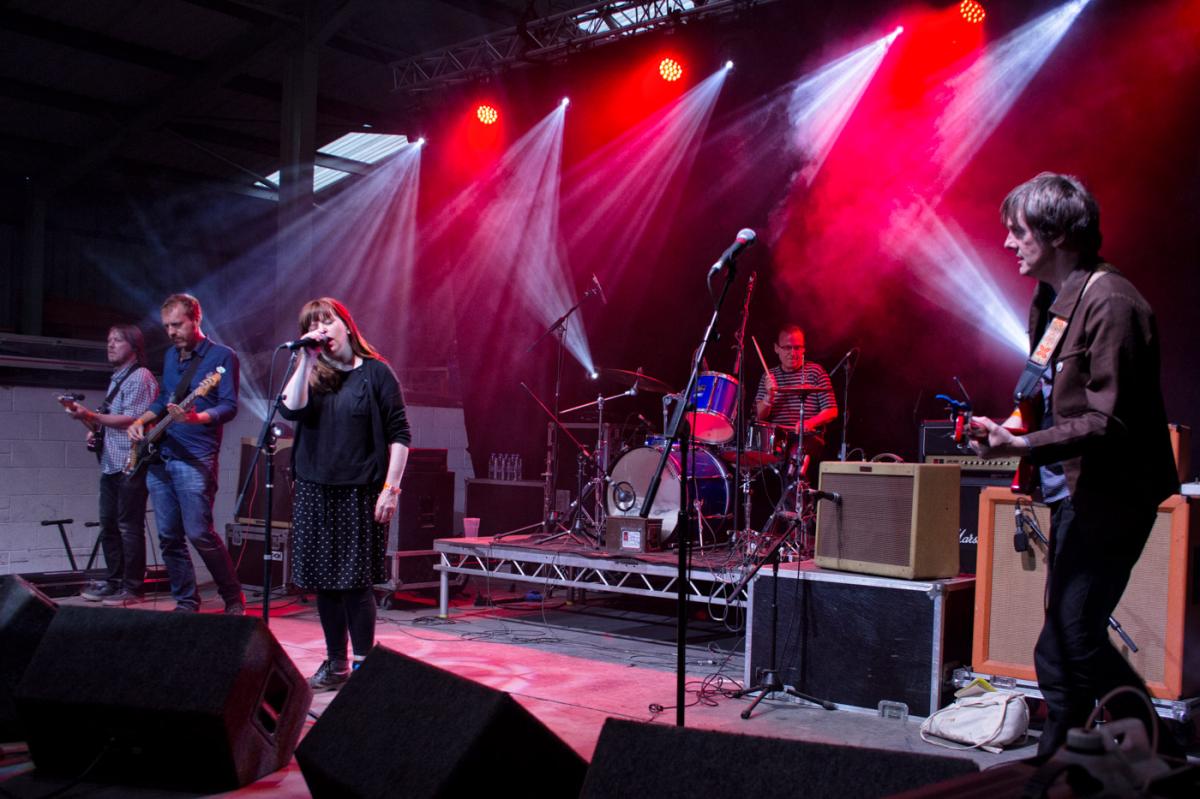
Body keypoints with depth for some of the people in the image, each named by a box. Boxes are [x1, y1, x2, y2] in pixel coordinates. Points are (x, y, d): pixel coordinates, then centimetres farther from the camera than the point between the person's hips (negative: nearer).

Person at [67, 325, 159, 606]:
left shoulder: (140, 377, -8)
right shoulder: (116, 379, 21)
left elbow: (132, 419, -18)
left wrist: (91, 416, -21)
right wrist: (96, 431, 10)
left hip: (130, 465, -9)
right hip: (110, 464, 9)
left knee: (129, 527, -6)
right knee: (108, 526, 12)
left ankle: (132, 587, -2)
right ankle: (113, 581, 19)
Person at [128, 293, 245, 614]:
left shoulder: (221, 356, -4)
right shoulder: (170, 356, 18)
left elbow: (229, 407, -11)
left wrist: (196, 417, -28)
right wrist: (141, 420, 10)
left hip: (195, 459, -7)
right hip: (159, 458, 7)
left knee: (199, 533, -12)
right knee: (169, 537, 7)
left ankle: (233, 598, 2)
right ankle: (186, 601, 17)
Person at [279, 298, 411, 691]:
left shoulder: (375, 373, -1)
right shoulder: (312, 376, 10)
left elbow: (399, 435, -3)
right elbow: (291, 409, -10)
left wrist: (390, 488, -10)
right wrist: (307, 360, -9)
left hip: (359, 494, -4)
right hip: (314, 493, 4)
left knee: (356, 582, -4)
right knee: (324, 582, 9)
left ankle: (363, 663, 6)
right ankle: (335, 663, 20)